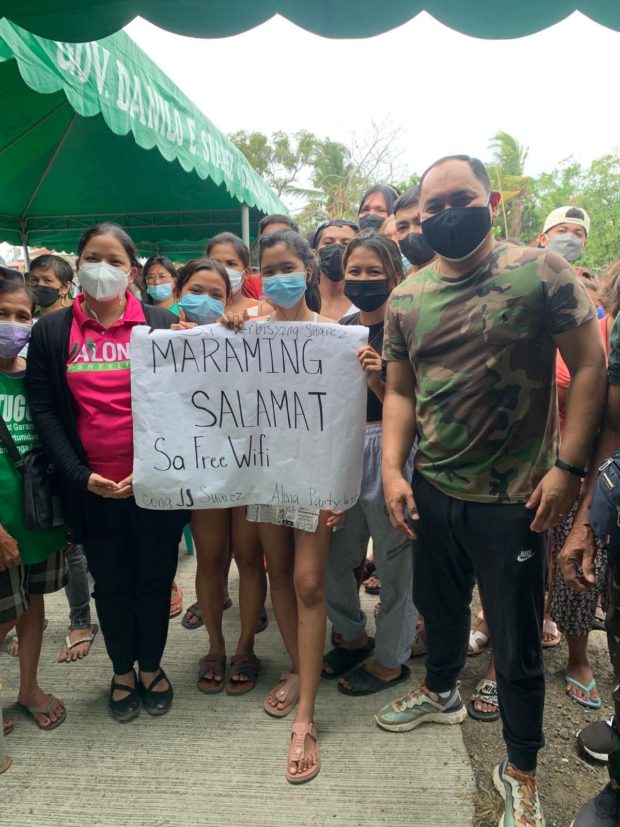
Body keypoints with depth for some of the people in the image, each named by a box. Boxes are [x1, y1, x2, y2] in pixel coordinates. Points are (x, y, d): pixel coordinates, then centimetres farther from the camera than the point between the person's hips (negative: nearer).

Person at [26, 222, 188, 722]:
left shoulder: (162, 324, -1)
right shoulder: (50, 331, 2)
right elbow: (43, 409, 1)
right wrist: (80, 475, -9)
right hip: (92, 488, 1)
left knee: (155, 578, 13)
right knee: (111, 583, 16)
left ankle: (151, 666, 37)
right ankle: (122, 672, 38)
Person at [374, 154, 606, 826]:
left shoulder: (541, 272, -9)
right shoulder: (405, 299, 3)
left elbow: (589, 365, -8)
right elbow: (399, 392, 7)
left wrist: (568, 466, -14)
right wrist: (392, 470, -4)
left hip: (514, 497, -4)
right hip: (431, 491, 4)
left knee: (516, 645, 9)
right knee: (438, 606, 25)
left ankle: (520, 771, 33)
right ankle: (440, 691, 54)